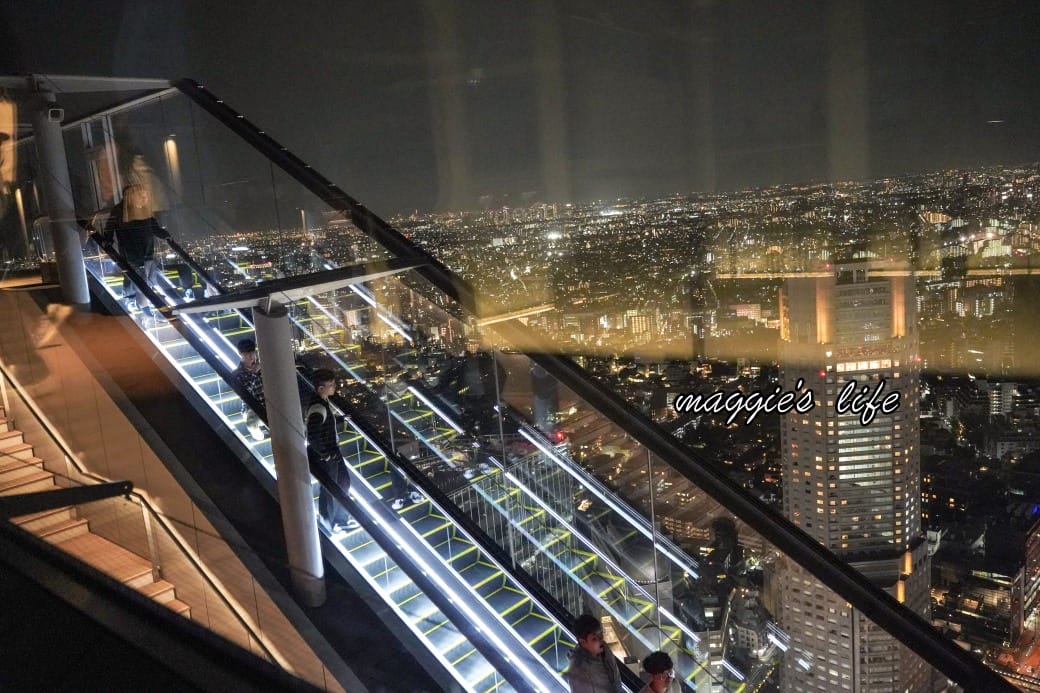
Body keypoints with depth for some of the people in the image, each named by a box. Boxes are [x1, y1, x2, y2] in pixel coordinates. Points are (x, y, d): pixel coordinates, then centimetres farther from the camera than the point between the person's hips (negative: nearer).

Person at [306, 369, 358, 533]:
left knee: (344, 482, 22)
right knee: (329, 489, 11)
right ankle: (327, 524, 34)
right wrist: (325, 455, -20)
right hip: (324, 456, -9)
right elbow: (312, 438, -31)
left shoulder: (324, 400, -2)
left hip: (333, 450, 9)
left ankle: (342, 518, 41)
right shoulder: (318, 409, -31)